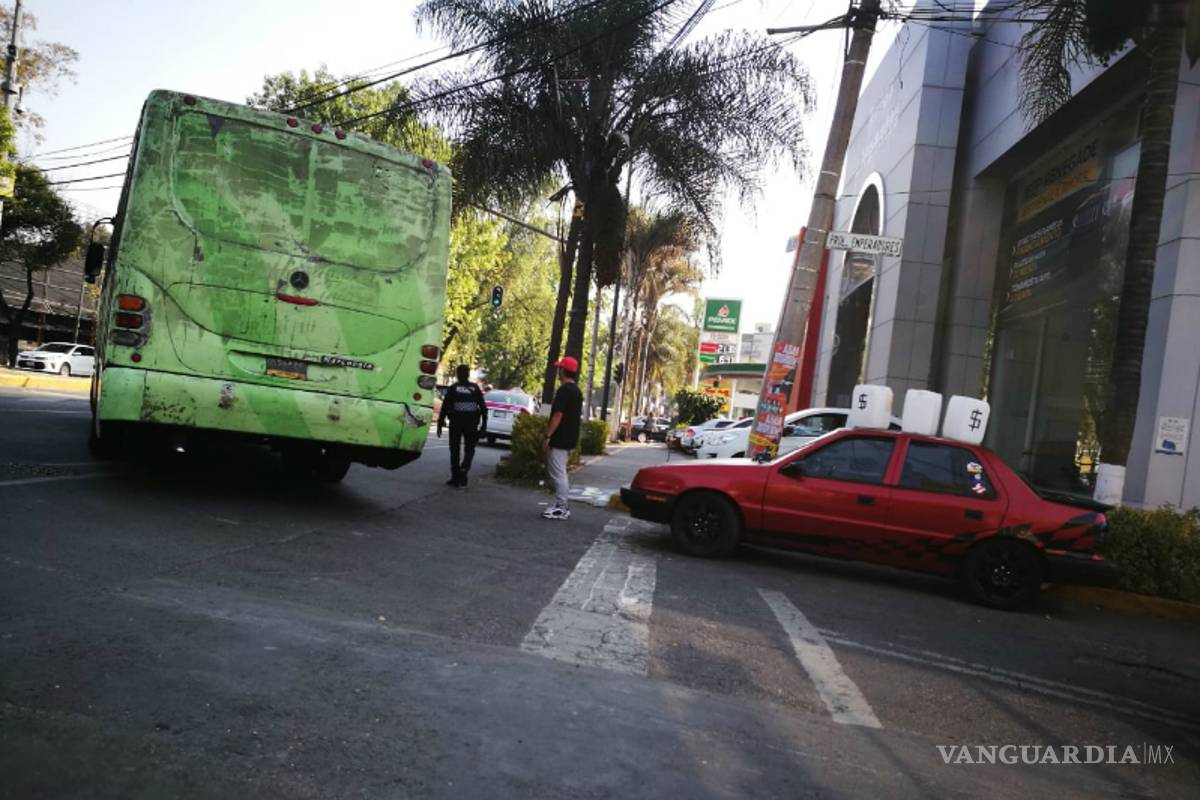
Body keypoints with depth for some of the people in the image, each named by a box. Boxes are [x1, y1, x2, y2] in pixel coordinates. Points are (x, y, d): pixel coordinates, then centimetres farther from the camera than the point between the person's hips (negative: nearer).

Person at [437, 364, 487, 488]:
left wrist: (440, 423, -2)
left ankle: (455, 478, 10)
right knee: (469, 450, 10)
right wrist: (484, 424, 8)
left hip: (456, 423, -1)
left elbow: (445, 407, -6)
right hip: (472, 424, 1)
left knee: (455, 450, 10)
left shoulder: (452, 389, -2)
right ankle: (464, 469, -15)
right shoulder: (475, 389, 4)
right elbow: (483, 407, 3)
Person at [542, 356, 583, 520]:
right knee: (561, 473, 16)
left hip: (559, 439, -10)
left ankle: (561, 508, -3)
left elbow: (558, 414, -21)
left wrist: (548, 436, -19)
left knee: (558, 473, -5)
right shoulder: (577, 391, 14)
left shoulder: (564, 390, -16)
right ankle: (563, 505, 20)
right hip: (569, 439, 10)